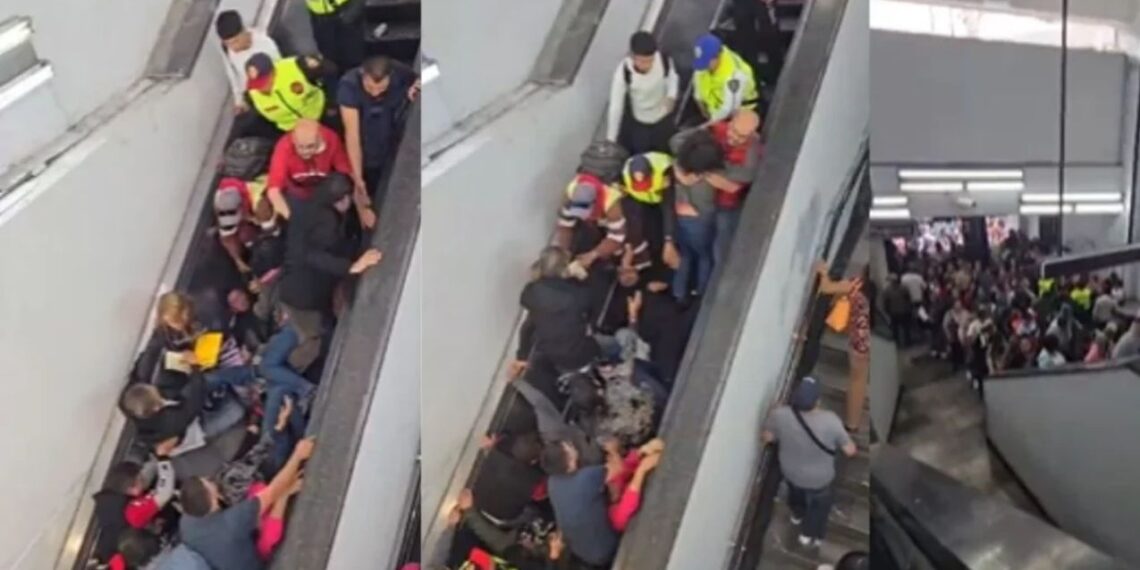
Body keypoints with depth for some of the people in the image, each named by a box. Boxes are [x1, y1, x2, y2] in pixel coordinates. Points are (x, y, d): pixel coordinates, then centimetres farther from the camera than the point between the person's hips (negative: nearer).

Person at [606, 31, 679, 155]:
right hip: (638, 121, -2)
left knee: (663, 153, 20)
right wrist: (611, 139, -19)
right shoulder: (623, 73, -33)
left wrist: (671, 96, -24)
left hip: (663, 117, 2)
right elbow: (615, 106, -24)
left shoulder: (664, 60, -29)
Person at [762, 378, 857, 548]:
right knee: (819, 503, 31)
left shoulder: (780, 415, -31)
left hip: (790, 471, 3)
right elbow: (850, 451, -23)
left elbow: (767, 437, -11)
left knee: (795, 492, 37)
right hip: (818, 478, -2)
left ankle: (797, 515, 65)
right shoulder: (830, 421, -36)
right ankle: (809, 535, 53)